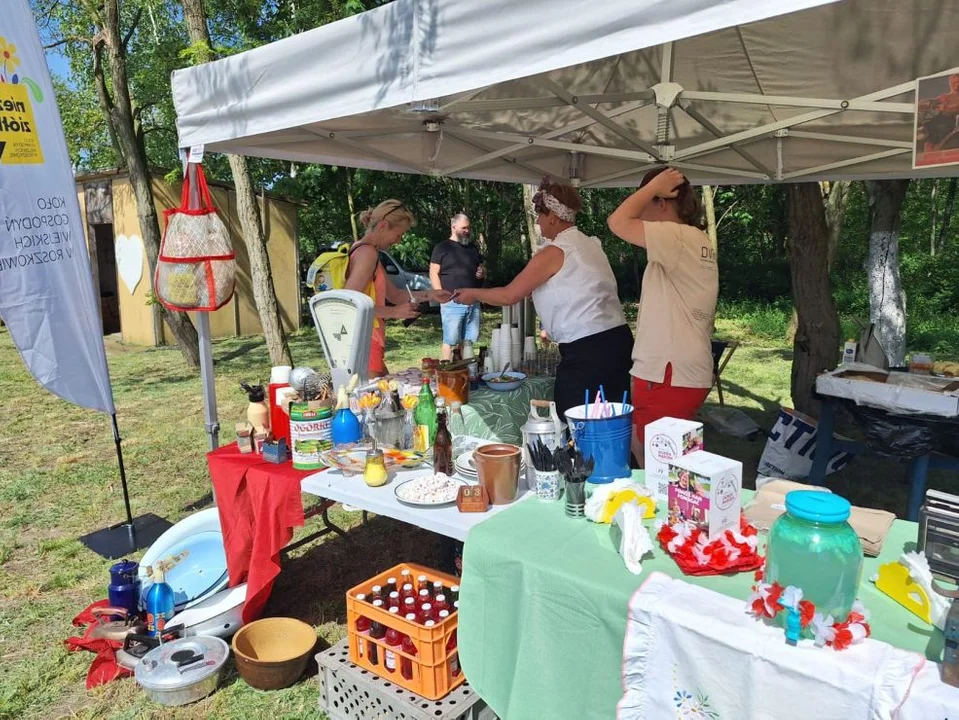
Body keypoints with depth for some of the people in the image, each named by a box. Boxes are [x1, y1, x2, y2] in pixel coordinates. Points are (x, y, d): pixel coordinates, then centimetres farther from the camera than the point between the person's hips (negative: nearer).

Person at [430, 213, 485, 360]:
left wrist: (482, 272, 2)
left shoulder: (472, 248, 18)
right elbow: (433, 273, -5)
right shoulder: (442, 248, 1)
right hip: (452, 303, -6)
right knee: (450, 341, -5)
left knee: (468, 340, 9)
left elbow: (483, 269, 28)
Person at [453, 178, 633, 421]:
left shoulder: (554, 253, -9)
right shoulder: (590, 244, 13)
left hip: (587, 352, -8)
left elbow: (509, 295, -3)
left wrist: (473, 294, 11)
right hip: (618, 343, 8)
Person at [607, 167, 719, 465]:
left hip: (669, 376, -10)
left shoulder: (679, 238, -14)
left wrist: (653, 185, -9)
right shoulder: (698, 242, 17)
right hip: (687, 372, 10)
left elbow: (618, 222, -23)